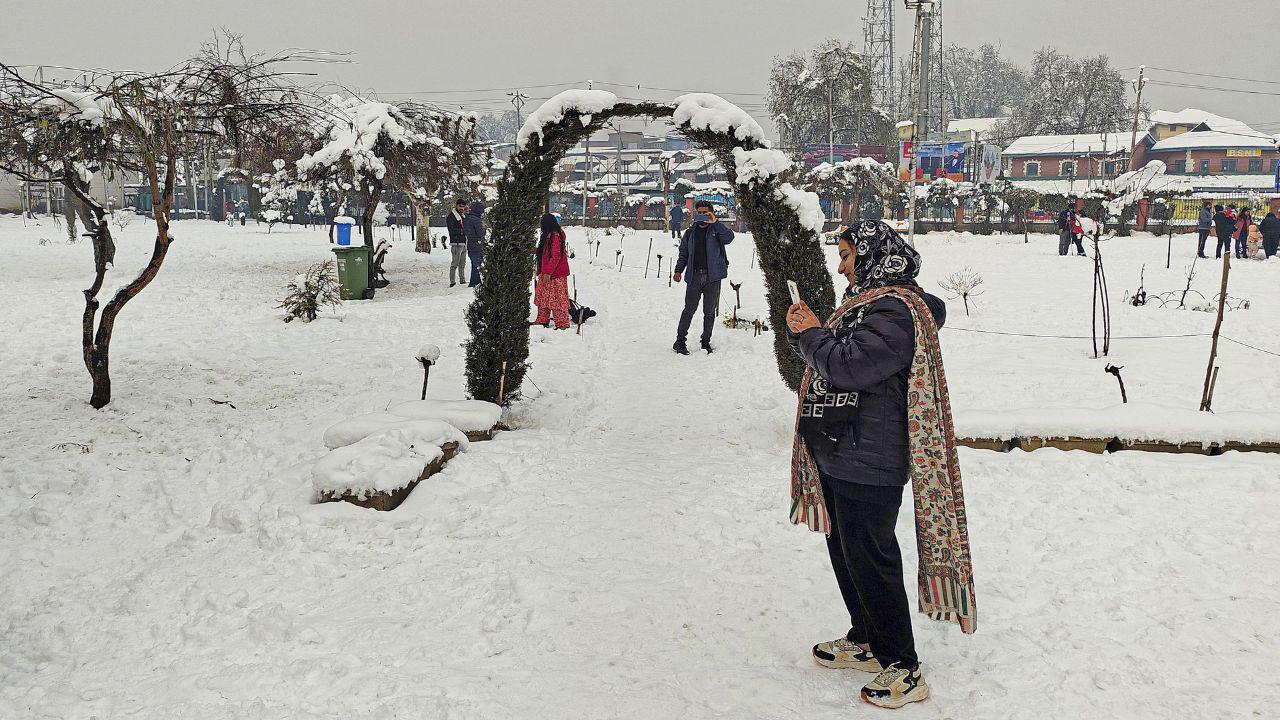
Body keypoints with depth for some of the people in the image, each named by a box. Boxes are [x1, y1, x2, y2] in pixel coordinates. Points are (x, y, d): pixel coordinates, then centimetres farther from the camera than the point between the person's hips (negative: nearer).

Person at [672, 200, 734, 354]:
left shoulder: (716, 230, 5)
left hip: (713, 277, -1)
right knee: (689, 309, -4)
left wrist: (715, 222, -22)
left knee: (709, 311, 6)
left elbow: (729, 237, -17)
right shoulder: (690, 232, 13)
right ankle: (680, 340, 3)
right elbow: (683, 254, 16)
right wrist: (678, 270, 2)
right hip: (694, 276, 1)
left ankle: (706, 342, 17)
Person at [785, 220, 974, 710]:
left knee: (870, 560, -4)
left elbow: (850, 366, -27)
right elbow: (828, 360, 19)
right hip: (839, 454, 11)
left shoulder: (896, 310, -18)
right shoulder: (866, 301, 15)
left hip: (869, 464, -11)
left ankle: (903, 669, 7)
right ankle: (865, 642, 36)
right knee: (845, 550, 20)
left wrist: (811, 334, -13)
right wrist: (804, 332, 4)